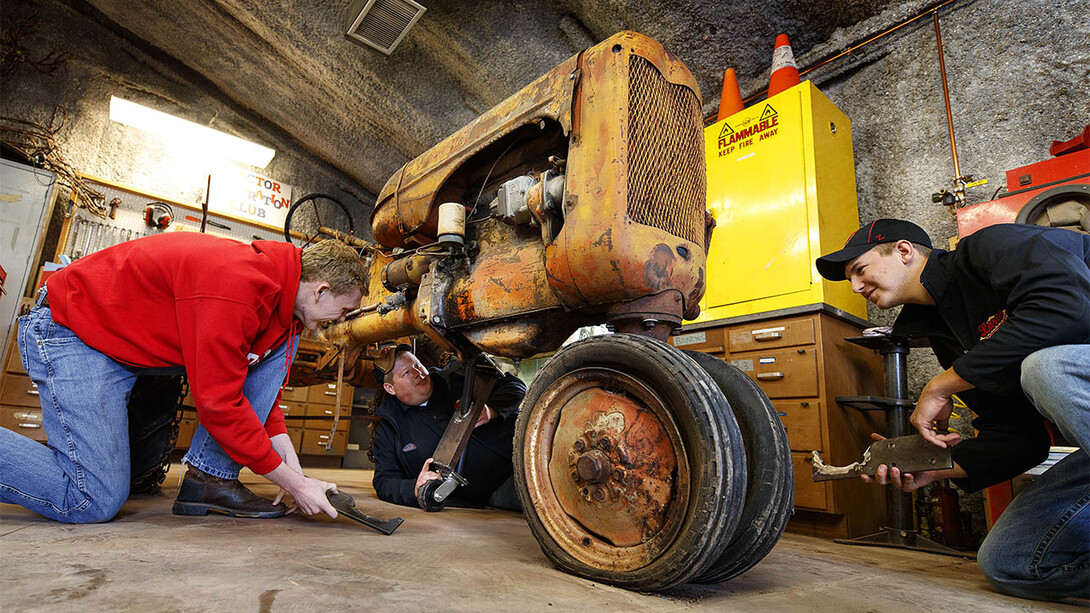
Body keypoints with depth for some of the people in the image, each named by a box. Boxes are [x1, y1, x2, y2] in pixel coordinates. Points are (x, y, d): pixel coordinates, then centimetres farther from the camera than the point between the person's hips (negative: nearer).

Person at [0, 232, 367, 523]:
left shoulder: (284, 296, -2)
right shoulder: (237, 287, -32)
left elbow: (259, 381, 6)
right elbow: (220, 404, -30)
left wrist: (289, 458, -3)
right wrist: (295, 485, -23)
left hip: (141, 338, 9)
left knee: (282, 340, -5)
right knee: (95, 501, -19)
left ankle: (210, 477, -6)